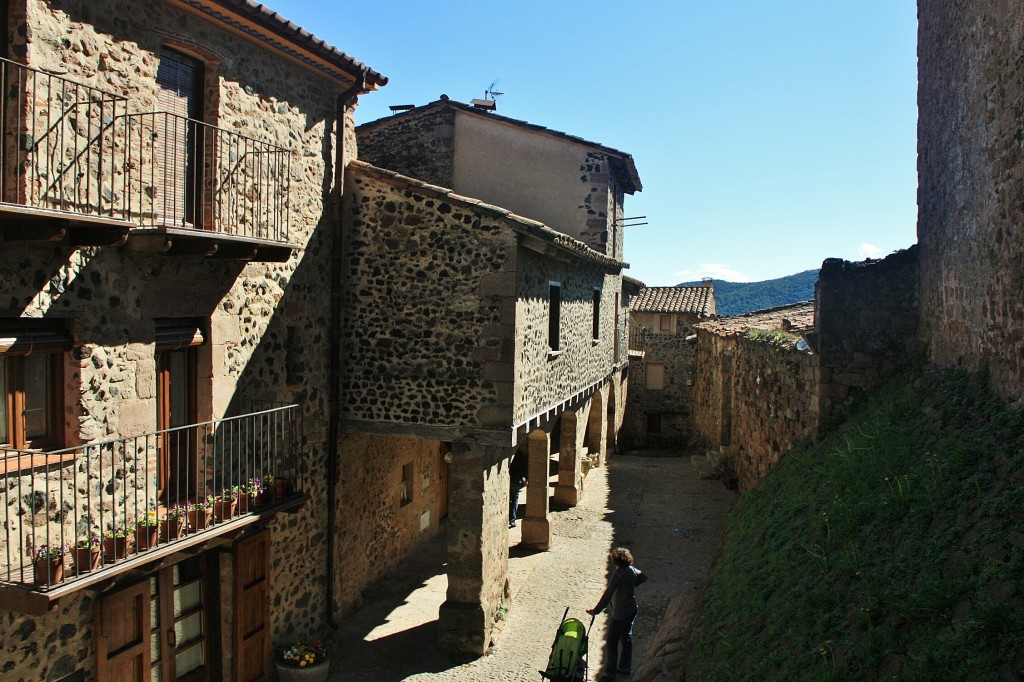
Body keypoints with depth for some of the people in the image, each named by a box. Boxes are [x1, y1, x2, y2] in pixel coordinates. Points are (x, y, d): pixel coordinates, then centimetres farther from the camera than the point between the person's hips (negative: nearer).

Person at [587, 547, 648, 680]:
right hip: (632, 610, 8)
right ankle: (625, 667, 34)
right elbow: (644, 577, 17)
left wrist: (596, 610, -28)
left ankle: (610, 673, 11)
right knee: (626, 638, 21)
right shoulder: (632, 570, -4)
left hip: (620, 614, -8)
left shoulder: (618, 574, -26)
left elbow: (608, 594, -30)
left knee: (611, 642, 3)